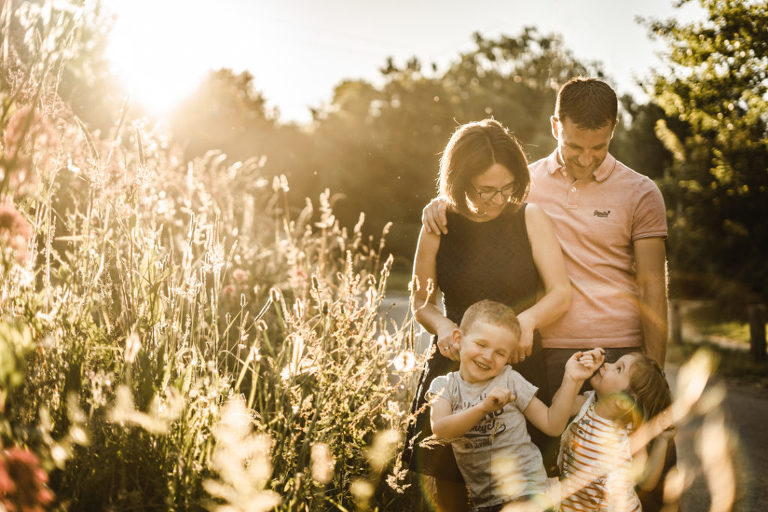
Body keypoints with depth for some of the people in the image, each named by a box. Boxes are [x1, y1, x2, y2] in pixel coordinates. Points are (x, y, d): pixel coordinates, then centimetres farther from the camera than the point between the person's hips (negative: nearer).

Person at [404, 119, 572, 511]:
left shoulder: (530, 219, 1)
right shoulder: (439, 228, 2)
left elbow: (561, 294, -1)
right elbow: (422, 303, 12)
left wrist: (527, 319, -21)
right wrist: (442, 325, -10)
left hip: (519, 367, -1)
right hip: (455, 369, 1)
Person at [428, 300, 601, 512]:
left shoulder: (509, 380, 0)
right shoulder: (444, 385, 2)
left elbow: (552, 425, 1)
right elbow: (440, 429, -18)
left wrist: (571, 380, -8)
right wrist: (483, 407, -31)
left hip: (525, 493, -3)